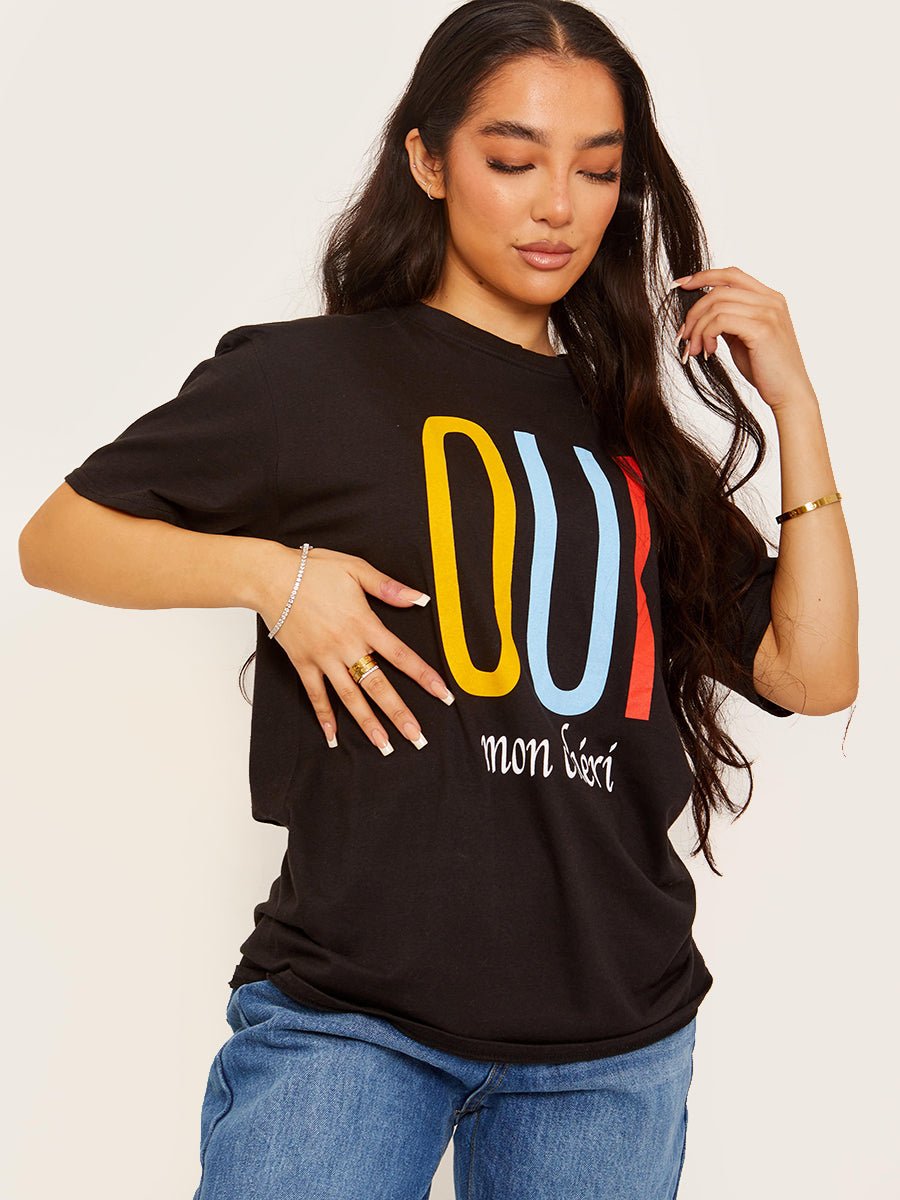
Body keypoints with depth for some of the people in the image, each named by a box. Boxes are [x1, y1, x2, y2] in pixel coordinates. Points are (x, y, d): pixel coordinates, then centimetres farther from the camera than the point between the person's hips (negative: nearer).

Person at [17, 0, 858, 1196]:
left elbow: (813, 673, 6)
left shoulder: (628, 433, 12)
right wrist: (270, 573, -12)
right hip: (353, 1015, -3)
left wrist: (794, 403, 2)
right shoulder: (315, 377, 1)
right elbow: (55, 541, 3)